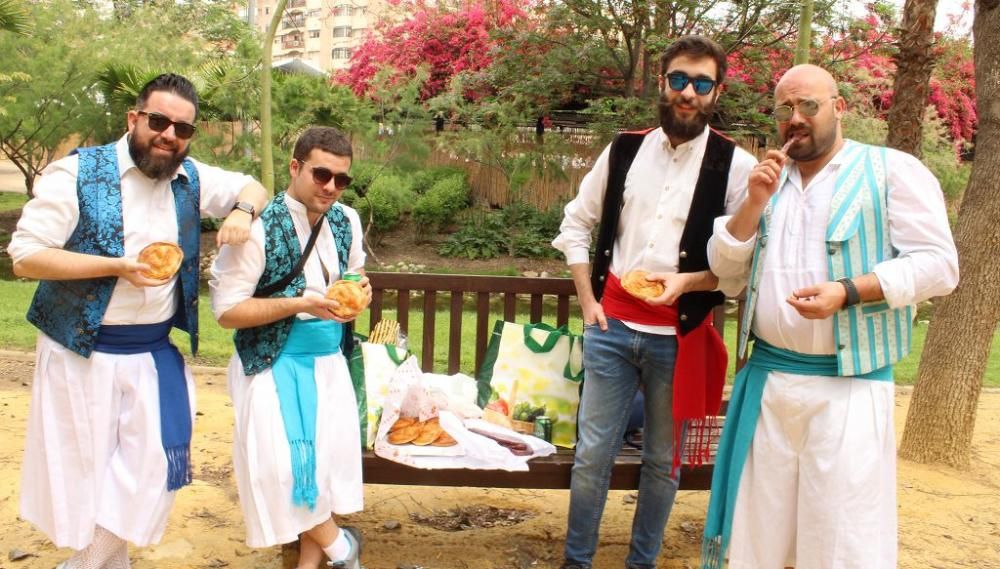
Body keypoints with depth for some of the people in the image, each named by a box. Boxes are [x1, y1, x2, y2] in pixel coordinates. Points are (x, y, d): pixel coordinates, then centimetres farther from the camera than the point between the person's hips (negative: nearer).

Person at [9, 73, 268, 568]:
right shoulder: (78, 173, -12)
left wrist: (243, 211, -6)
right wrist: (117, 266, -23)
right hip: (82, 353, -4)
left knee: (149, 474, 6)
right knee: (83, 473, 7)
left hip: (156, 354, 5)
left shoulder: (191, 178, 3)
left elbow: (251, 187, 18)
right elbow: (25, 257, -14)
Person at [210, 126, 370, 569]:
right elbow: (226, 311, -15)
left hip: (329, 360, 6)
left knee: (328, 454, 7)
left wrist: (359, 290, -5)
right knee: (283, 463, -11)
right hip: (274, 365, -5)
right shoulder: (258, 229, -17)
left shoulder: (346, 221, 1)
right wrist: (299, 304, -24)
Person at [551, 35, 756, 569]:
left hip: (678, 336, -2)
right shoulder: (625, 149, 3)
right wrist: (587, 301, 5)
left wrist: (687, 281, -20)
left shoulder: (736, 166, -7)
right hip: (612, 327, 2)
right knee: (592, 454, 9)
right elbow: (575, 224, 13)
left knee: (662, 460, 13)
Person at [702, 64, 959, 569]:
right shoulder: (769, 179, 14)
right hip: (765, 378, 5)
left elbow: (938, 265, -9)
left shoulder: (893, 170, -2)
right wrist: (755, 202, -6)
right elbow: (724, 266, 10)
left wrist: (848, 291, -23)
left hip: (848, 386, -4)